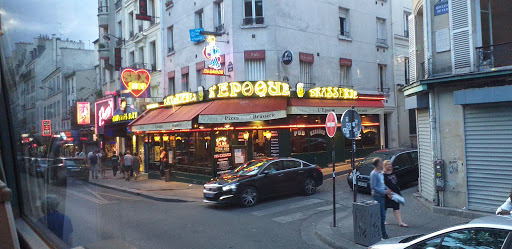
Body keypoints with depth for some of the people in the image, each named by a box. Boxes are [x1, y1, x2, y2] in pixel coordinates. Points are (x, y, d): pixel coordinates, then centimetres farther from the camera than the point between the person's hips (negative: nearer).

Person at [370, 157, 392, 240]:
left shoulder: (380, 172, 12)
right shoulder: (373, 174, -17)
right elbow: (373, 187, -21)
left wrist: (387, 190, 7)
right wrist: (385, 192, -20)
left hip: (382, 195, 9)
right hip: (377, 196, -9)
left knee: (382, 215, 14)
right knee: (382, 215, -6)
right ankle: (384, 234, 1)